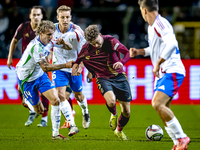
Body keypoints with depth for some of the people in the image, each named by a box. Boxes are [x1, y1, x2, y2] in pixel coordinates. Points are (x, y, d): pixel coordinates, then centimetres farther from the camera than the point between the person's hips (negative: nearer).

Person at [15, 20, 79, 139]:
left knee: (56, 100, -14)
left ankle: (55, 133, -7)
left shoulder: (49, 40, -8)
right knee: (39, 110, 3)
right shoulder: (36, 46, -32)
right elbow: (45, 67, -35)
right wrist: (65, 65, -37)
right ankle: (26, 100, 41)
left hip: (40, 76, 6)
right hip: (26, 79, -6)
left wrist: (63, 42, -22)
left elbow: (69, 47, 1)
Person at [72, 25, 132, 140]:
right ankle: (114, 115, 4)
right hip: (103, 78, -1)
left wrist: (122, 62, -34)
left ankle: (119, 131, 36)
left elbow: (127, 52, -15)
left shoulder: (111, 41, -14)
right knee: (111, 101, -34)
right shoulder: (86, 49, -11)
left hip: (119, 76, 1)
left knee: (127, 112, 3)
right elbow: (79, 60, 9)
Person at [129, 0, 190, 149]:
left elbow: (172, 44, -32)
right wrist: (139, 52, 20)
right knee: (163, 109, 8)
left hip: (172, 71, -10)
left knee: (157, 104, -23)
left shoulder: (161, 24, -16)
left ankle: (181, 137, -14)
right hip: (162, 73, 10)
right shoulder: (151, 27, 16)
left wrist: (158, 63, -28)